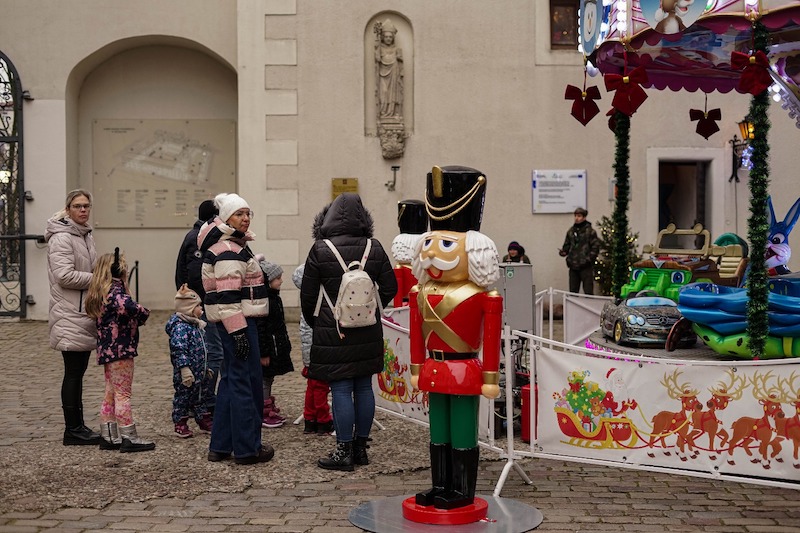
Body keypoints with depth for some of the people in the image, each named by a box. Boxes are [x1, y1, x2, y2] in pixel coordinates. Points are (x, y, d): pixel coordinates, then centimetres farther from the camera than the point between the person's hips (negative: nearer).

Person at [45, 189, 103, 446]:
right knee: (73, 373, -5)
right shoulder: (61, 238, -13)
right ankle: (72, 430, 2)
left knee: (78, 372, 13)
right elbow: (65, 275, -22)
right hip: (69, 316, -9)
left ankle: (78, 426, 20)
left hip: (85, 313, 9)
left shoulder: (85, 235, 16)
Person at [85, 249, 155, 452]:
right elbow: (127, 306, -36)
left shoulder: (101, 293, 12)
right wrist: (143, 313, -17)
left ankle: (109, 436, 22)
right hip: (120, 349, -9)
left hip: (107, 350, 9)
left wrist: (136, 318, 0)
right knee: (123, 394, -3)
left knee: (111, 394, 15)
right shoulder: (116, 291, -17)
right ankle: (129, 438, 2)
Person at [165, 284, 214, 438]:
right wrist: (184, 368, -30)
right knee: (183, 396, 3)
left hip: (199, 372, 9)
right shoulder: (180, 326, -19)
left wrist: (206, 367, 25)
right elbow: (178, 350, -26)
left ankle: (205, 421, 27)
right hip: (187, 374, -9)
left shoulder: (196, 324, 12)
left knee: (202, 395, 16)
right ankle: (180, 424, 15)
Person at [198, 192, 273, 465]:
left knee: (231, 380, 15)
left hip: (234, 321, 11)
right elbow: (227, 296, -22)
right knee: (246, 382, -4)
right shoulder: (228, 251, -16)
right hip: (236, 322, -11)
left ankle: (220, 446, 23)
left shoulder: (234, 244, 16)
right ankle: (247, 448, 3)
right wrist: (238, 331, -25)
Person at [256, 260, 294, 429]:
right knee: (264, 380, 0)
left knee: (268, 379, 18)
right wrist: (263, 353, -22)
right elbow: (260, 329, -22)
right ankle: (263, 414, 8)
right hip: (268, 348, -10)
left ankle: (269, 410, 28)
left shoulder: (274, 298, 11)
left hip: (276, 348, 10)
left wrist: (285, 345, 22)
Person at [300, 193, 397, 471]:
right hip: (368, 332, 4)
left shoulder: (320, 250, -8)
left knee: (341, 389, 0)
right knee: (364, 387, 11)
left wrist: (313, 322, 13)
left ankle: (344, 451, 4)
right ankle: (360, 447, 19)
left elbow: (308, 295, -3)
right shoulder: (374, 248, 2)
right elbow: (389, 288, 6)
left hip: (333, 332, -4)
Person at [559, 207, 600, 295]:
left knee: (588, 291, -4)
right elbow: (567, 245, 18)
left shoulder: (590, 231, -3)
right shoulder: (571, 231, 11)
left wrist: (589, 258, -16)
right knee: (573, 291, 10)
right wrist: (563, 252, -2)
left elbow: (595, 247, -6)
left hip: (586, 266, -5)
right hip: (573, 266, 5)